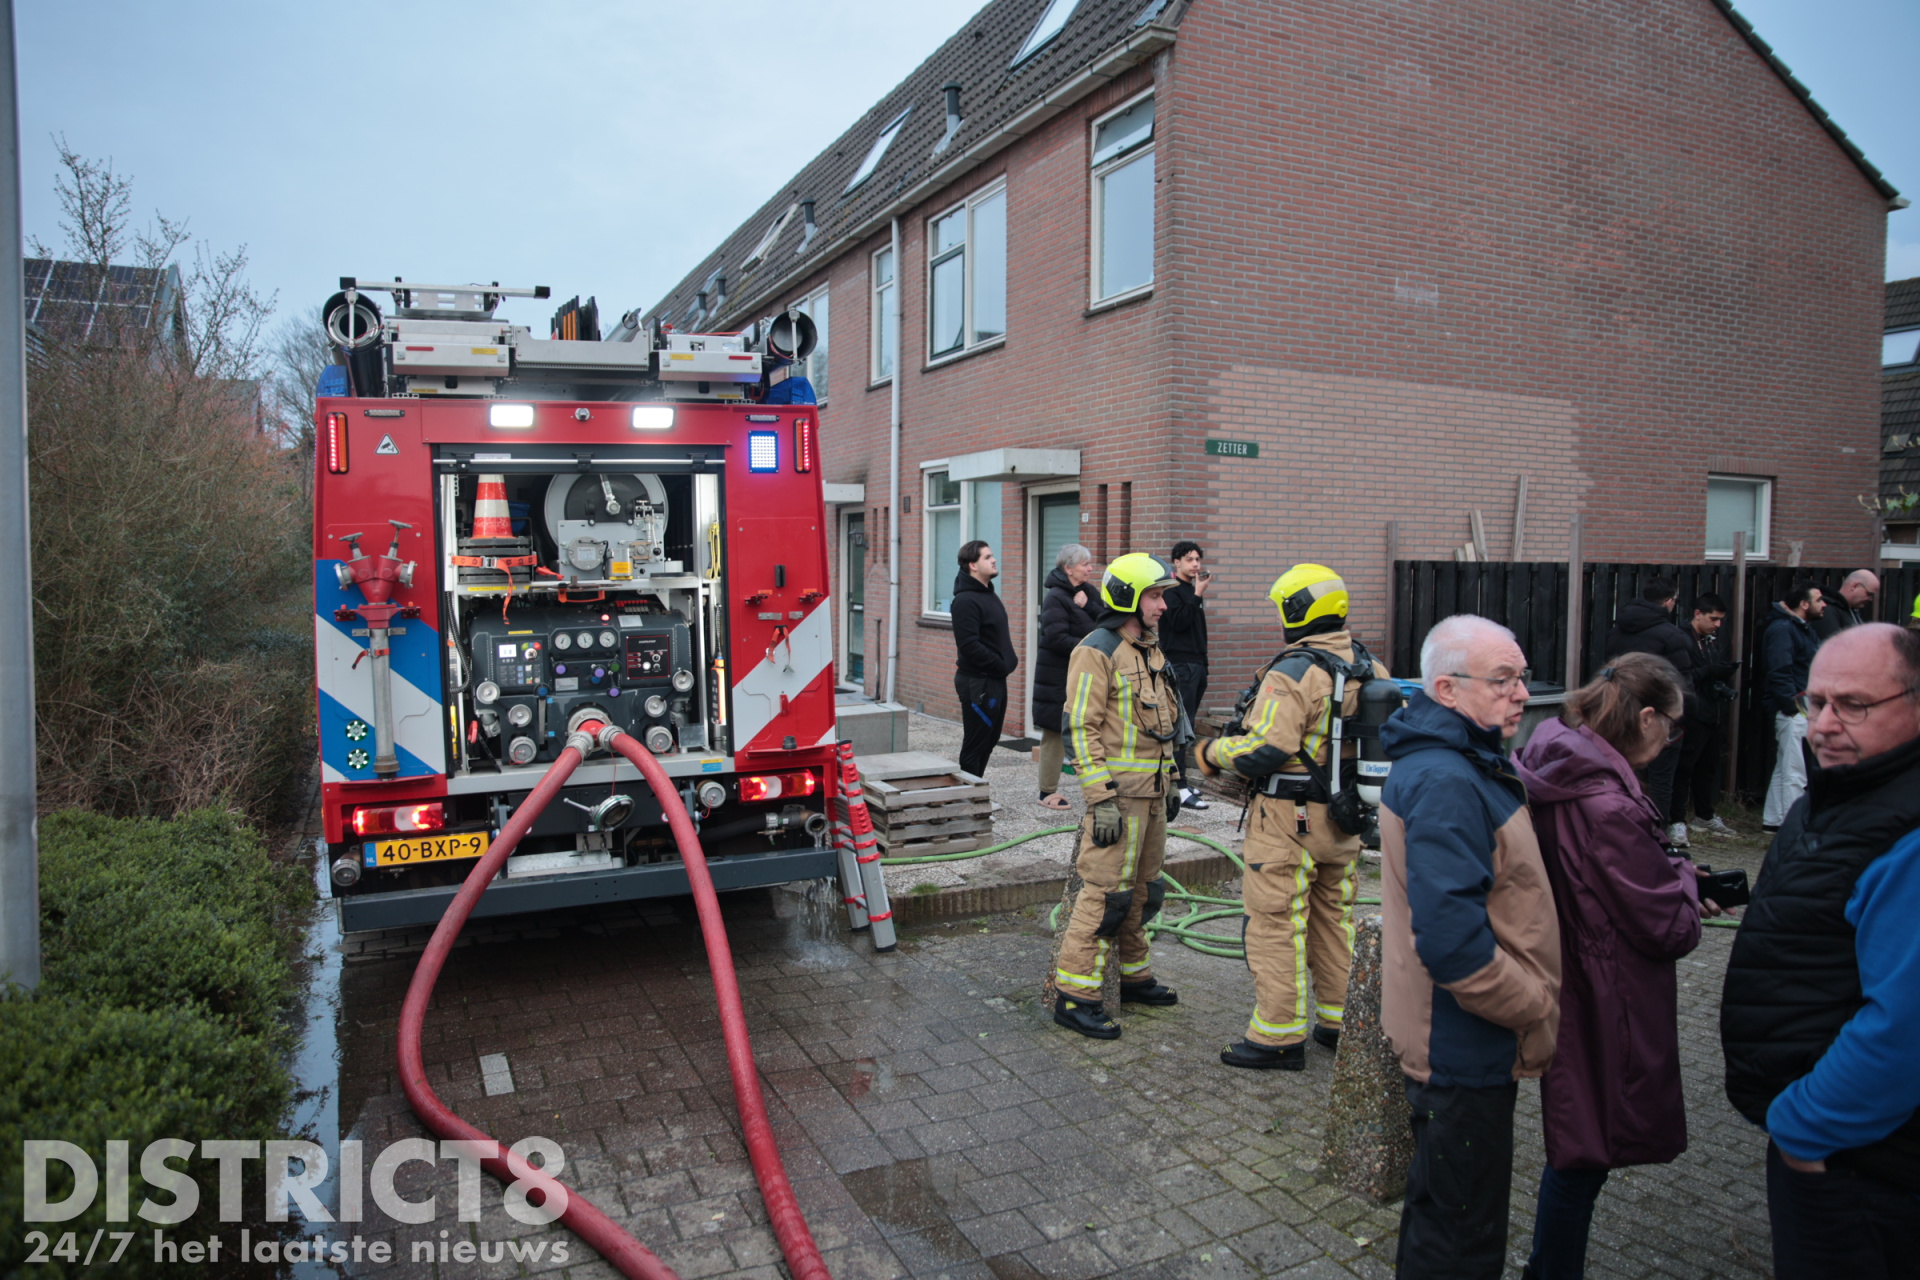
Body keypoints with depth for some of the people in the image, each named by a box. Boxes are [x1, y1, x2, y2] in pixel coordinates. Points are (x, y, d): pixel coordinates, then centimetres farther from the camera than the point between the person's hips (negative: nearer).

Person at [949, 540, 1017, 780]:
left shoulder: (989, 594, 16)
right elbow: (970, 646, -23)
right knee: (975, 744, -3)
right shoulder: (966, 600, -16)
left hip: (995, 680, 10)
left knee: (989, 741, 15)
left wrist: (1010, 660, 5)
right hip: (977, 683, -10)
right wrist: (1002, 665, -16)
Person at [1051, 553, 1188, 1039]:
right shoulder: (1096, 651, -13)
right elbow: (1082, 729, -17)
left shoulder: (1150, 649, 15)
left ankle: (1135, 977, 31)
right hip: (1118, 791, -9)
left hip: (1151, 790, 9)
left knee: (1142, 889, 17)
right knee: (1107, 892, -7)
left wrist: (1170, 782, 21)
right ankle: (1073, 995, 1)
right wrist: (1101, 800, -21)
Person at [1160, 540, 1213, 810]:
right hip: (1179, 665, -9)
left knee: (1187, 725, 11)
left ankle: (1180, 780, 17)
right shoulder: (1172, 590, -7)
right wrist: (1198, 594, -18)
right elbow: (1179, 622, -20)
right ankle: (1179, 788, -12)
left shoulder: (1193, 590, 19)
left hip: (1196, 664, 9)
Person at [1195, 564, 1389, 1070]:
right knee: (1334, 917, 20)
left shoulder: (1293, 673, -20)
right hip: (1345, 819, 8)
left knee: (1277, 923, 1)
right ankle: (1340, 1021, 31)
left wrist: (1213, 753, -9)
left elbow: (1265, 750, -25)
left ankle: (1279, 1036, 8)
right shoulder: (1370, 668, 5)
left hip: (1290, 819, -8)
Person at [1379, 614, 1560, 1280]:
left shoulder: (1466, 763, 8)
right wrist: (1535, 1006, -19)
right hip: (1464, 1049, -10)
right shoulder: (1446, 783, -27)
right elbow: (1451, 938, -33)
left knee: (1441, 1209, 27)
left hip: (1463, 1043, 10)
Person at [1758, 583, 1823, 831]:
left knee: (1784, 770, 15)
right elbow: (1779, 672, -21)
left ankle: (1772, 820, 22)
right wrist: (1794, 706, -22)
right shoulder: (1782, 629, -13)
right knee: (1795, 774, -7)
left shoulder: (1803, 629, 18)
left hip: (1803, 711, 10)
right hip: (1792, 711, -10)